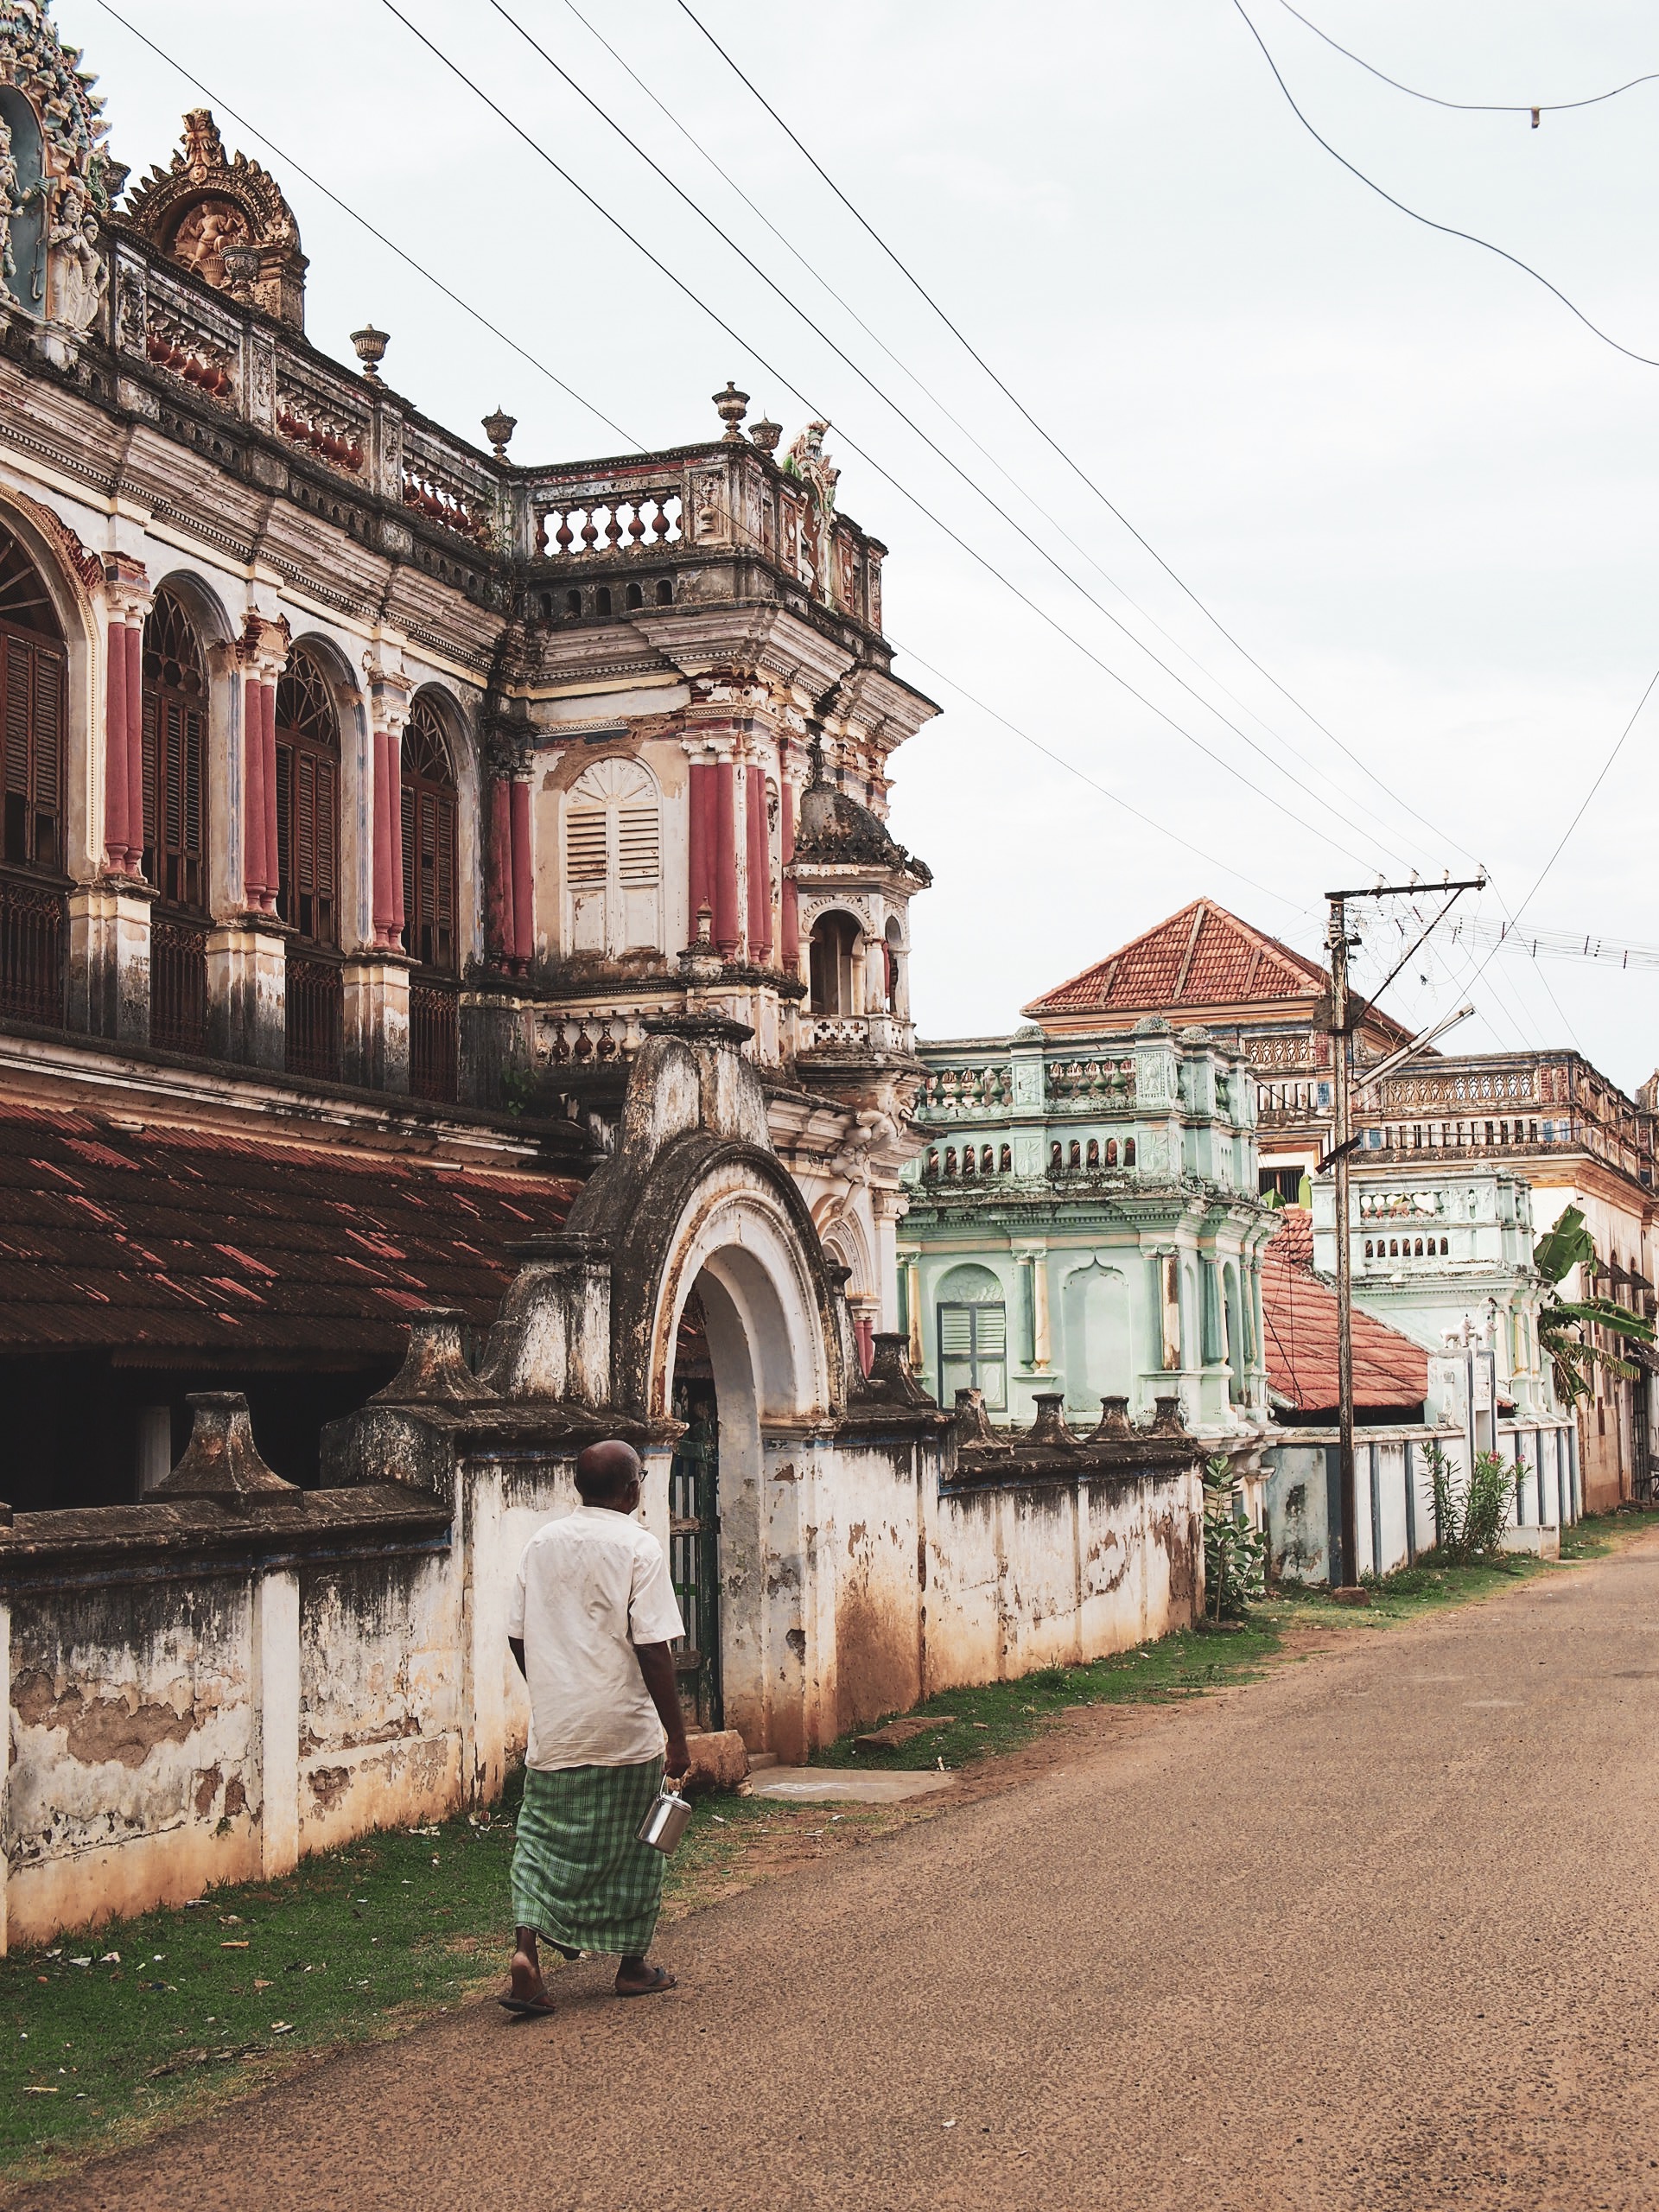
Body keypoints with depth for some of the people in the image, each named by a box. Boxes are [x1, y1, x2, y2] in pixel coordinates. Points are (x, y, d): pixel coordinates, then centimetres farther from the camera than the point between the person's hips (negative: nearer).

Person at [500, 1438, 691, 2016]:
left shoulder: (541, 1543, 4)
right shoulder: (637, 1546, -12)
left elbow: (518, 1636, 9)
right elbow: (652, 1649, -15)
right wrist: (677, 1735, -10)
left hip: (554, 1729, 4)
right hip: (625, 1729, -4)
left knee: (544, 1839, 10)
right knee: (630, 1846, 11)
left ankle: (525, 1952, -7)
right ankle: (632, 1967, 21)